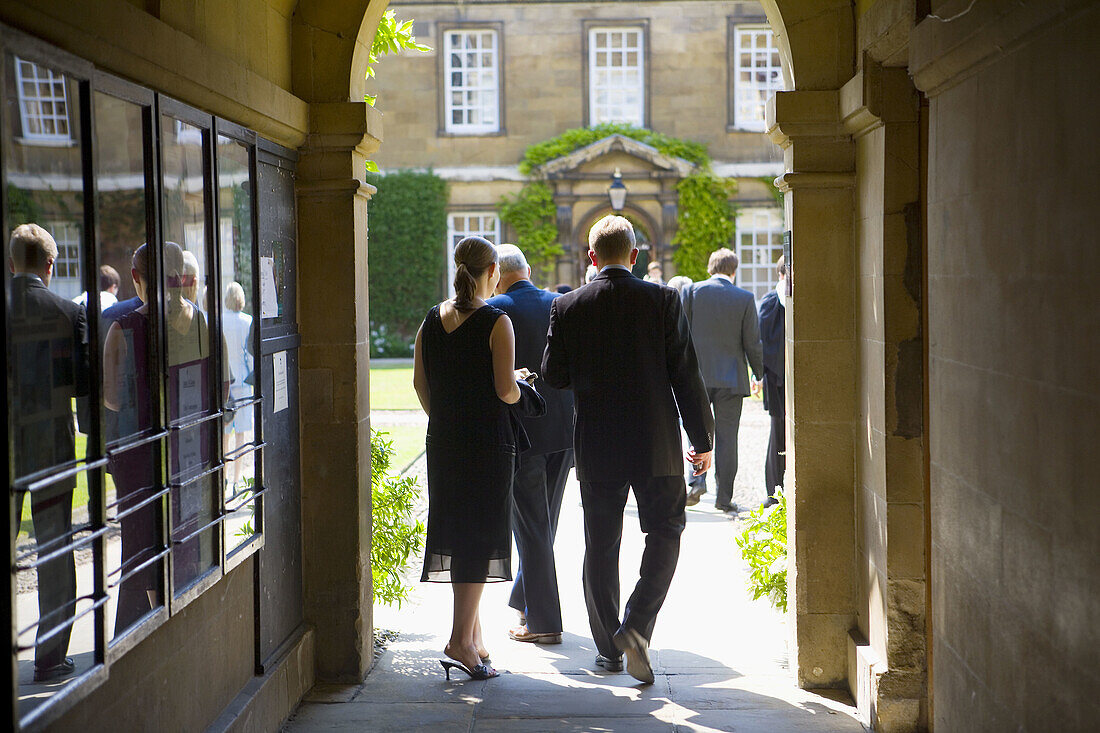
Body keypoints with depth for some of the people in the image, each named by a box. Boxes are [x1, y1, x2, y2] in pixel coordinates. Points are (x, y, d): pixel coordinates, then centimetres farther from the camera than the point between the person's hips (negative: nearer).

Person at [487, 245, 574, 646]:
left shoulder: (494, 311, -11)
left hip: (520, 429, -5)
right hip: (564, 427, 5)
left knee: (532, 526, 2)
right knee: (545, 520, 19)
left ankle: (543, 621, 5)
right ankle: (525, 600, 34)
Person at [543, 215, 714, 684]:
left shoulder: (567, 307, -3)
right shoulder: (662, 301, -6)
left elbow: (553, 376, 0)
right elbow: (686, 374, -5)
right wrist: (702, 439, 2)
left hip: (596, 448, 1)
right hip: (656, 444, -1)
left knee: (601, 545, 11)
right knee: (665, 533, 12)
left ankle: (609, 648, 17)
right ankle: (636, 626, -5)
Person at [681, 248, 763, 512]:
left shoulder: (692, 292, -3)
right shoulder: (745, 299, -4)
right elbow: (752, 344, -2)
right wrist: (761, 374, 12)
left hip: (697, 374, 1)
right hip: (731, 378, -1)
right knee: (726, 436, 6)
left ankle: (697, 480, -5)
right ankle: (723, 497, 8)